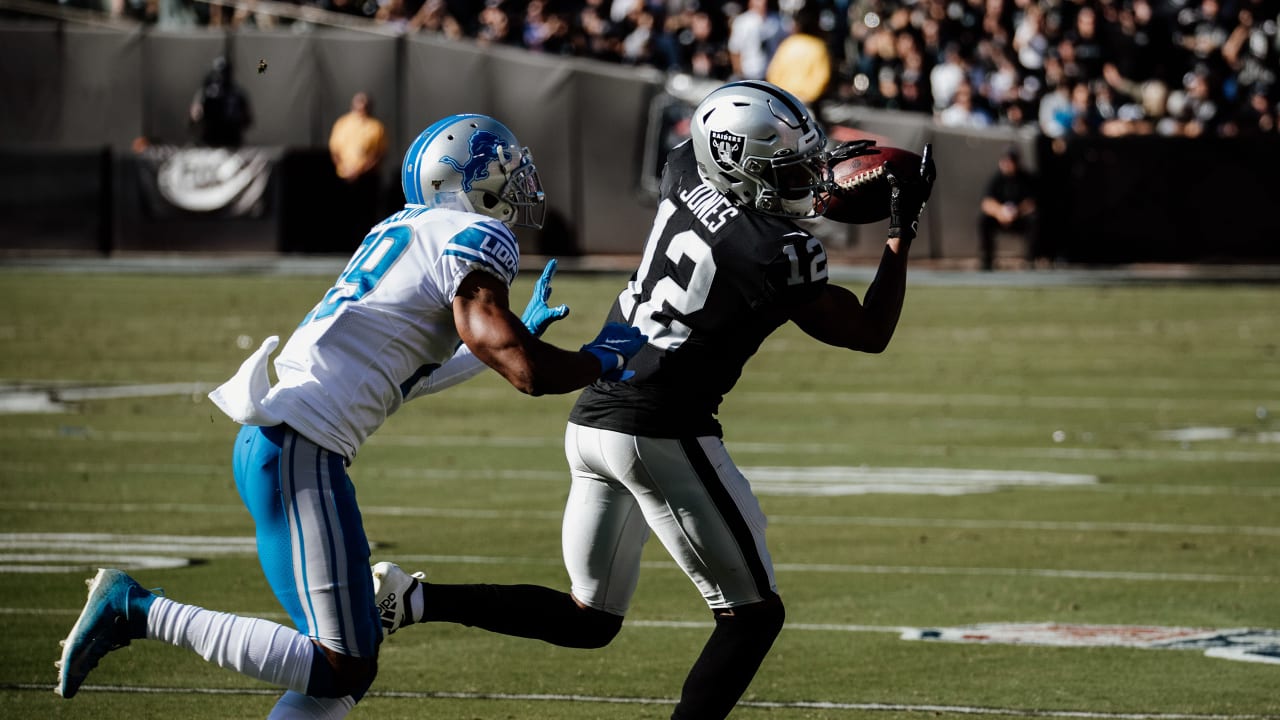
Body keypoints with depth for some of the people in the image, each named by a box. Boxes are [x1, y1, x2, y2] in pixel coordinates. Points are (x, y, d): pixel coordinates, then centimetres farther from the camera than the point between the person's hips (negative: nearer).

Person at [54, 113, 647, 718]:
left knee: (356, 653, 14)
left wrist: (516, 333, 34)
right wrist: (602, 359, 4)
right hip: (301, 448, -10)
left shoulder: (405, 231, 20)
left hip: (265, 441, 10)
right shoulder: (476, 241, -7)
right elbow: (527, 373, -15)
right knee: (343, 667, -8)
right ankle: (136, 609, -9)